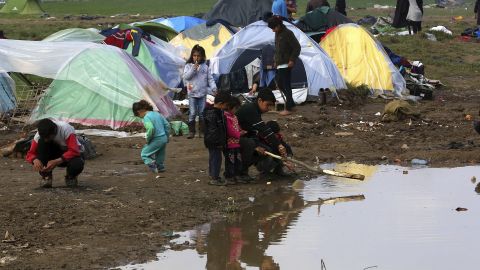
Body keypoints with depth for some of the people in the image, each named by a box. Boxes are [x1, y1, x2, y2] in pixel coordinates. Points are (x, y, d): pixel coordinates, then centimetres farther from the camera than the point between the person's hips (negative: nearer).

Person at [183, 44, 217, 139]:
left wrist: (213, 87, -9)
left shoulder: (205, 67, 5)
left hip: (202, 93, 1)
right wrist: (193, 69, -17)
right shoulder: (188, 66, 2)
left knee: (202, 113, 5)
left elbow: (210, 78, 5)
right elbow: (185, 76, -10)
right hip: (192, 93, -1)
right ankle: (191, 131, 5)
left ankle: (203, 130, 11)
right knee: (192, 113, -2)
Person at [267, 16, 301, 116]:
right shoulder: (277, 34, 13)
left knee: (286, 85, -7)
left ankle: (288, 108, -3)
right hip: (280, 65, 10)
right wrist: (276, 60, 18)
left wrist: (292, 60, -18)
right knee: (280, 84, 13)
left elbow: (297, 47, -15)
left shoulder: (287, 33, -14)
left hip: (286, 65, -10)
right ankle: (291, 104, 24)